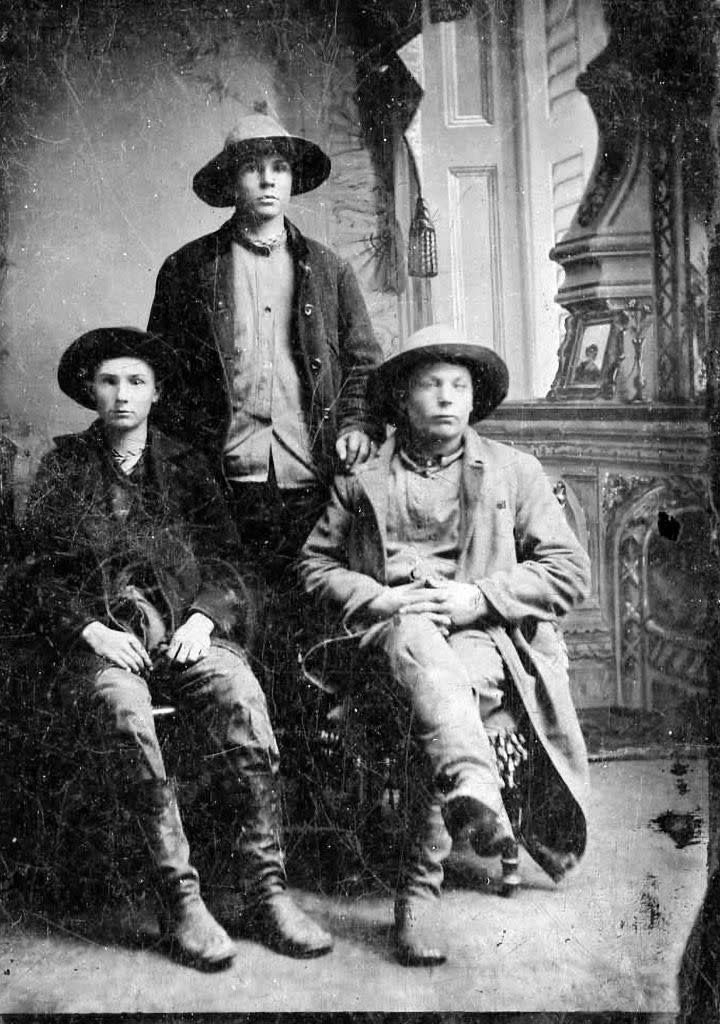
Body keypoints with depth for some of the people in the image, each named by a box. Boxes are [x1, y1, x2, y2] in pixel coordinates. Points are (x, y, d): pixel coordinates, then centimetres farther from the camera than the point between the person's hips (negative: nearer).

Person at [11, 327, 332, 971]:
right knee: (127, 713, -34)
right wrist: (91, 630, -7)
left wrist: (202, 617, -6)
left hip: (186, 630, 1)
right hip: (103, 636, -1)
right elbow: (36, 573, 9)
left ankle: (265, 888, -25)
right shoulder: (64, 468, 16)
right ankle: (180, 899, -27)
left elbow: (223, 560, 14)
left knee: (242, 698, -30)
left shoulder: (186, 466, 19)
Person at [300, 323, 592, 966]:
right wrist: (379, 598, -5)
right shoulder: (363, 480, 18)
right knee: (420, 644, -37)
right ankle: (477, 794, -57)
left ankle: (421, 885, -30)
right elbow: (315, 564, 15)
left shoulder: (514, 471, 16)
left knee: (459, 685, -35)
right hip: (394, 628, 0)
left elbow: (571, 571, 8)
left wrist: (478, 597, -7)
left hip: (484, 632, 0)